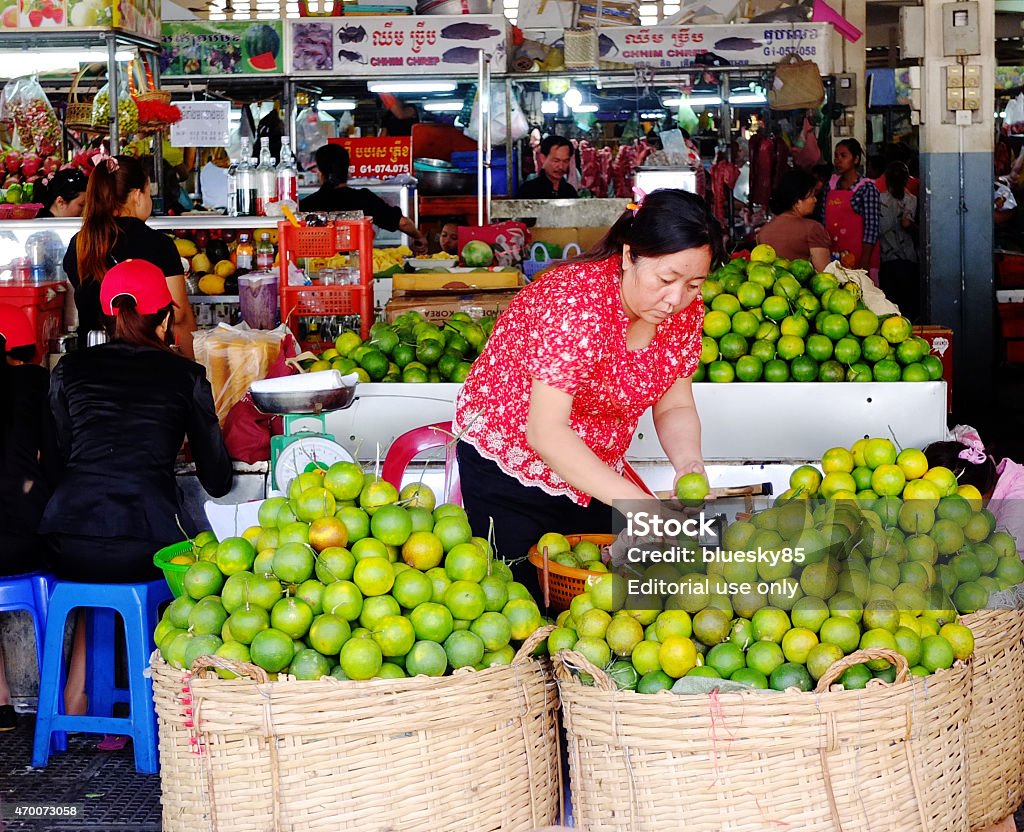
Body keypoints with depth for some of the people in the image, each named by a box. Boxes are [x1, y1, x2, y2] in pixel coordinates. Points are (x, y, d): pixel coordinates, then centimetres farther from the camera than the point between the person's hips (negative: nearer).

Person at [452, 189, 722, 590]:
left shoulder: (686, 309, -9)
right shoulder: (578, 301, -32)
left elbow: (674, 406, -1)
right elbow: (546, 430, -36)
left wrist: (689, 463, -24)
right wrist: (639, 504, -42)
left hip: (592, 472, 7)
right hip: (508, 469, -6)